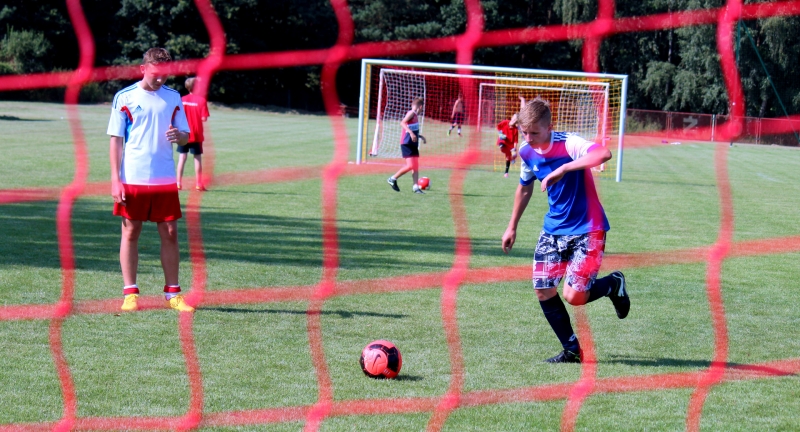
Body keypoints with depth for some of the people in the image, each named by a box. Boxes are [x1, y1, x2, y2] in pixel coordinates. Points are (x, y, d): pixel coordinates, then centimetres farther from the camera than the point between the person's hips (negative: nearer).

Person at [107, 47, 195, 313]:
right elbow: (116, 140, 0)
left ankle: (172, 293, 9)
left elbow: (186, 136, 11)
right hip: (132, 179, -2)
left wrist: (179, 136, -14)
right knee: (130, 233, 2)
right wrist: (115, 179, -6)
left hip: (165, 180, 2)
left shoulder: (173, 98, 7)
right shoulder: (124, 98, 0)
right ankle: (130, 293, 9)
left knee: (170, 233, 2)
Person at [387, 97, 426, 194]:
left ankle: (416, 187, 5)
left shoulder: (415, 115, 17)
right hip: (406, 143, -10)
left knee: (416, 166, 5)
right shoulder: (411, 113, -9)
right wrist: (411, 132, -35)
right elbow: (402, 123, -26)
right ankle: (393, 179, -2)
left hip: (413, 144, 10)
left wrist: (420, 136, 26)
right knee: (410, 165, -15)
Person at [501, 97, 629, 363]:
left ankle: (613, 284, 18)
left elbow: (603, 154, -42)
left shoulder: (568, 144, -22)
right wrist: (512, 227, 26)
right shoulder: (527, 152, 0)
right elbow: (524, 188, 20)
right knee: (543, 291, -2)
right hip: (553, 229, 7)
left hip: (586, 229, -7)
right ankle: (572, 350, 14)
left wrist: (563, 169, -45)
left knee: (574, 296, -14)